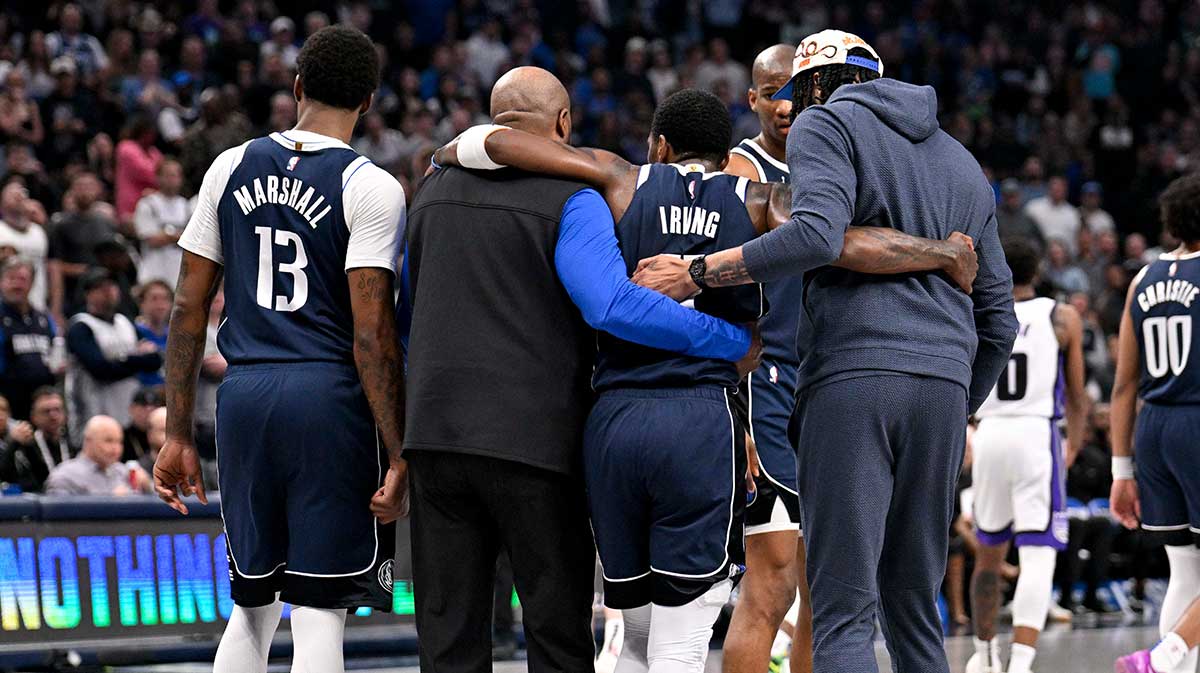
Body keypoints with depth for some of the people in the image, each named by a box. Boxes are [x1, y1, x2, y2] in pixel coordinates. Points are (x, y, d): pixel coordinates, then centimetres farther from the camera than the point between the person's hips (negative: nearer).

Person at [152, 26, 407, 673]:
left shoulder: (233, 167, 9)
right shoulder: (371, 188, -5)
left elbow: (189, 309, 9)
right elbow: (371, 334, -11)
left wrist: (179, 434, 15)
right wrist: (398, 458, -8)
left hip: (244, 397, 5)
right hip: (329, 400, -5)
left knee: (252, 609, 17)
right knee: (319, 615, -2)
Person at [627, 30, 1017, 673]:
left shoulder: (825, 124, 6)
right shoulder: (964, 166, 26)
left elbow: (815, 235, -15)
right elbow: (997, 322, 23)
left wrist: (696, 273, -10)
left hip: (851, 377, -6)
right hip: (942, 383, 6)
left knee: (842, 611, -9)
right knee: (911, 605, 13)